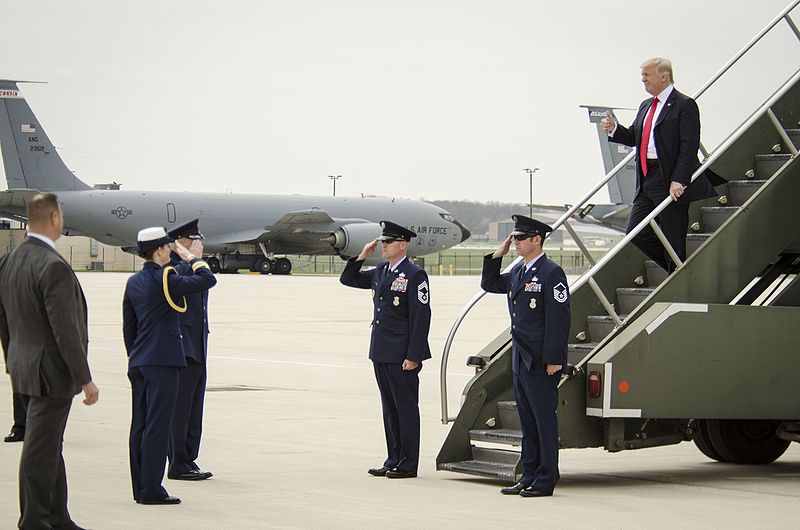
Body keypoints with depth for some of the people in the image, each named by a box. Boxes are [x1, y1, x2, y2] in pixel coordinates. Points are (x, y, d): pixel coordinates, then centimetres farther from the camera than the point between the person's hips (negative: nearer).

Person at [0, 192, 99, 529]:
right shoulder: (53, 267, -21)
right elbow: (66, 331, -22)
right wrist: (85, 380, -17)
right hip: (50, 372, -9)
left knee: (50, 447, 17)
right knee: (40, 452, -1)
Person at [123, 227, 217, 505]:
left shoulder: (134, 282, 12)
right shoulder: (165, 278, -13)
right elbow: (207, 280, -12)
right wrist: (192, 258, 4)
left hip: (138, 363, 8)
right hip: (162, 362, -8)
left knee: (140, 425, 10)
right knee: (157, 426, -6)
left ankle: (140, 487, 14)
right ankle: (151, 490, -6)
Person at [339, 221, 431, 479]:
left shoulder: (415, 275, -12)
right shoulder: (380, 271, 12)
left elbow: (420, 318, -15)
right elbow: (348, 280, 22)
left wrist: (413, 356, -18)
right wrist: (362, 256, 7)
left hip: (402, 355, -8)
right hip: (381, 352, 8)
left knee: (406, 408, -1)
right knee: (389, 408, 13)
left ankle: (408, 464, 5)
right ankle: (394, 460, 20)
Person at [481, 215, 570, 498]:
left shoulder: (551, 273, -12)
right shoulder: (518, 271, 13)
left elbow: (559, 318, -16)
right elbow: (489, 285, 26)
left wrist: (554, 359, -19)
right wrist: (497, 255, 11)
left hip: (541, 362, -9)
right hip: (520, 358, 9)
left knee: (544, 420, -3)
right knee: (527, 421, 12)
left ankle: (546, 481, 2)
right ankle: (529, 477, 19)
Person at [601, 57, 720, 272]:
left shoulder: (684, 105, -8)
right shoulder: (646, 106, 18)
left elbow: (689, 147, -14)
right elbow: (634, 137, 20)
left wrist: (678, 180, -21)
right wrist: (614, 129, 0)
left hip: (671, 182, -8)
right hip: (647, 181, 8)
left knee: (673, 239, -2)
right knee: (636, 233, 5)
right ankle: (675, 269, 19)